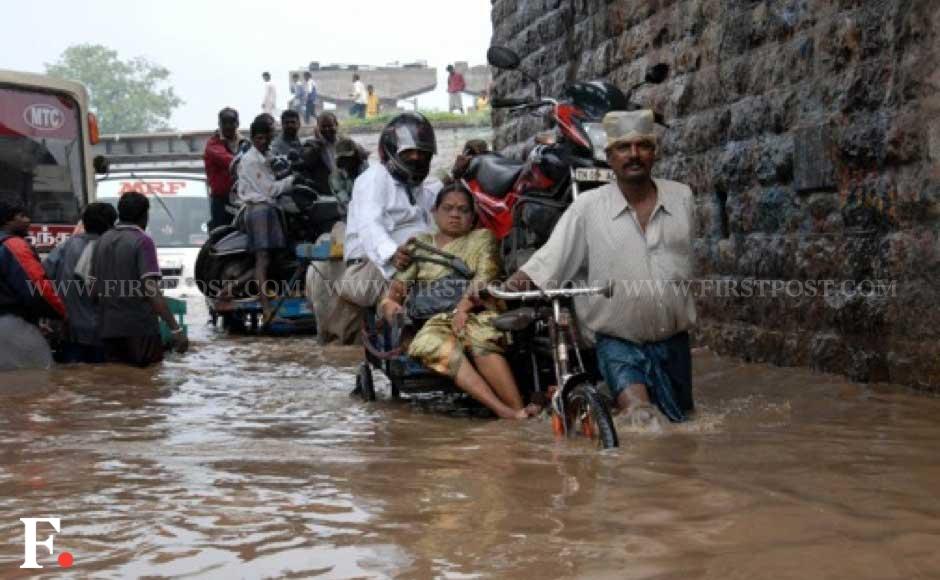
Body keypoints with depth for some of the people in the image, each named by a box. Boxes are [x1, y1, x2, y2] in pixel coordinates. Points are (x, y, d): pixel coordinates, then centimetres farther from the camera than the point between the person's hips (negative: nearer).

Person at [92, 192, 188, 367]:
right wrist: (175, 329, -21)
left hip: (107, 328, 6)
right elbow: (152, 290, -19)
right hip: (139, 328, -6)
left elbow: (94, 288, 13)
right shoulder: (143, 241, -10)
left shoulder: (103, 240, 11)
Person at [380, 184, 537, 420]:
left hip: (476, 315, 0)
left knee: (479, 338, -38)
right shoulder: (419, 244, 27)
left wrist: (463, 307, -16)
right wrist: (390, 303, -6)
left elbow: (485, 277, 3)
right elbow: (398, 285, 19)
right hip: (432, 321, 1)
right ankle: (503, 410, -50)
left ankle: (518, 407, -45)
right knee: (441, 346, -37)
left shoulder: (482, 238, 21)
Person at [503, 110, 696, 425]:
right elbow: (550, 258, -13)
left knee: (681, 423, 21)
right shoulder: (587, 206, -9)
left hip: (673, 342, 4)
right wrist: (514, 283, -27)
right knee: (641, 419, -26)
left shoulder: (681, 197, 0)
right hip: (618, 342, -4)